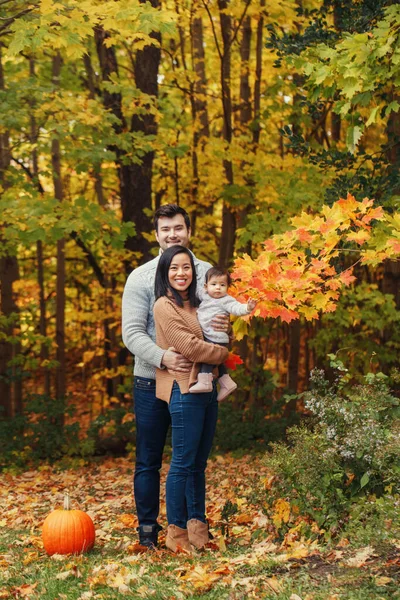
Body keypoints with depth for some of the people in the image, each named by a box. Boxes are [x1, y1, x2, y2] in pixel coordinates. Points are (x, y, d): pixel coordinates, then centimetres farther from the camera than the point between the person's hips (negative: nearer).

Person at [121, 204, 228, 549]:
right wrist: (163, 357, -28)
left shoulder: (207, 273, 4)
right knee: (149, 461, 6)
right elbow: (132, 332, -10)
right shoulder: (141, 277, -4)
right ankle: (148, 528, 18)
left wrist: (225, 327, -15)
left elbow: (223, 316, 11)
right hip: (152, 382, -2)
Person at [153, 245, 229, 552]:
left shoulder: (195, 304, 16)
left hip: (207, 389, 8)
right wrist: (224, 353, -3)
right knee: (183, 464, -3)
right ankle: (176, 532, 5)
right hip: (185, 391, -8)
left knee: (199, 464, 11)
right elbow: (190, 347, -15)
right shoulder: (165, 306, -8)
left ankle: (198, 526, 18)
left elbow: (217, 337, 27)